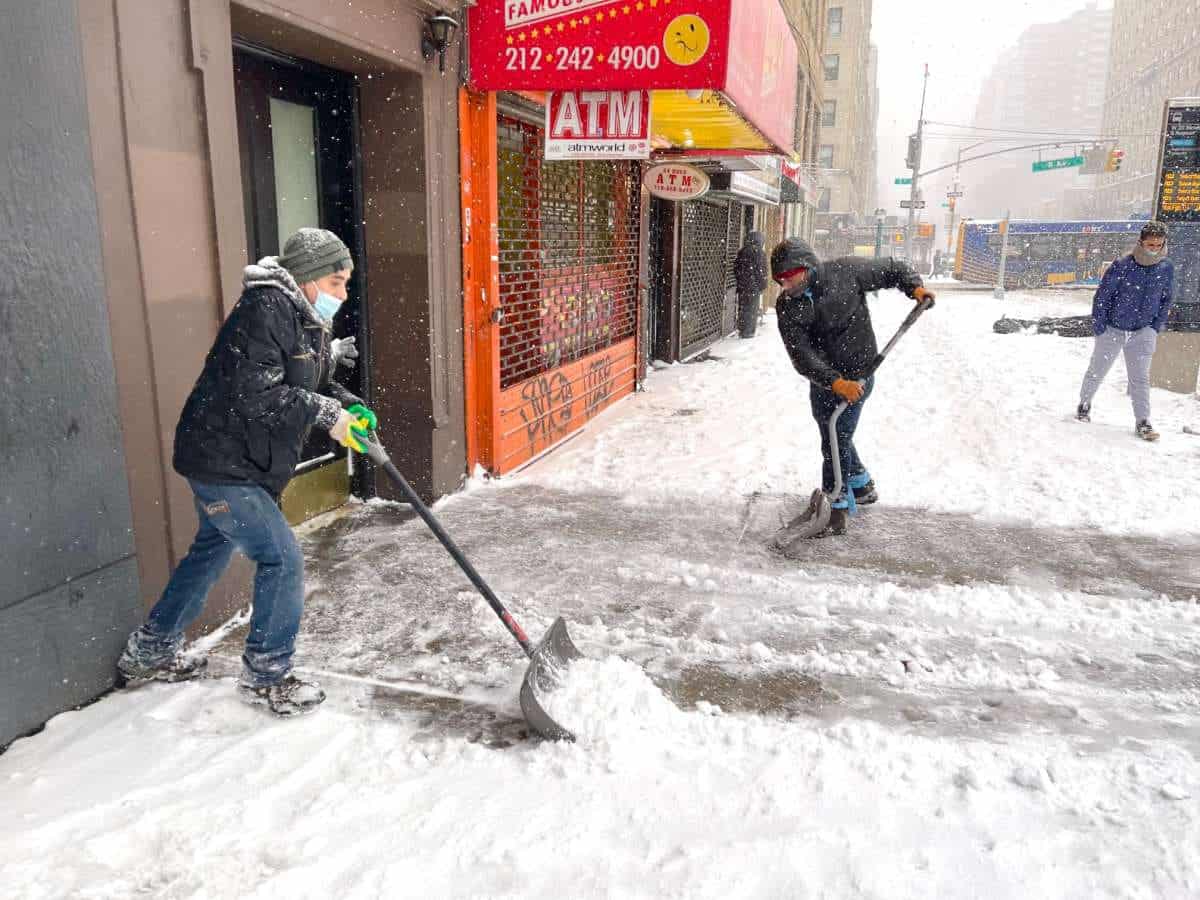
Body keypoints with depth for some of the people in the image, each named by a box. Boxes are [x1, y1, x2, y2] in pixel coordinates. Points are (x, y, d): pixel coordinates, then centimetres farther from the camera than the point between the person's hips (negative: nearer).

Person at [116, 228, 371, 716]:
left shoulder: (305, 318, 10)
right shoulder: (264, 309, -21)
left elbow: (311, 385, 13)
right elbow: (255, 395, -28)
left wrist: (349, 408, -5)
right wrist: (326, 412, -24)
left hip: (235, 460, 11)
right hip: (222, 460, -11)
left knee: (211, 551, 23)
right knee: (281, 559, -5)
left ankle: (148, 654, 41)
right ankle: (266, 676, 13)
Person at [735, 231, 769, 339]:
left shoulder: (741, 251, 7)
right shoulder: (759, 252, -10)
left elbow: (736, 268, 10)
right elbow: (761, 271, -11)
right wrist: (762, 285, -2)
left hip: (742, 285, 5)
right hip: (754, 285, -5)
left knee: (742, 307, 13)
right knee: (752, 308, 2)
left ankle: (741, 330, 18)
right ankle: (748, 331, 3)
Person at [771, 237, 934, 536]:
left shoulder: (845, 271, -14)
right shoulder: (786, 306, -9)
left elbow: (892, 269, 3)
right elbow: (801, 355, -19)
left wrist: (915, 287, -15)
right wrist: (835, 382, -31)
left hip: (856, 375, -5)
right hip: (822, 381, 5)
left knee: (836, 441, -7)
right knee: (836, 437, 20)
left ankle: (836, 507, 7)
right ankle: (862, 487, 43)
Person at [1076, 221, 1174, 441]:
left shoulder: (1166, 268, -4)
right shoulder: (1123, 265, -16)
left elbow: (1166, 300, 9)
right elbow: (1102, 295, -8)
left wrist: (1157, 327, 5)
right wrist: (1099, 326, -9)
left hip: (1143, 332, 2)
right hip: (1112, 329, -1)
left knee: (1140, 378, -3)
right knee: (1097, 372, 12)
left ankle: (1143, 422, 0)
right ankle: (1084, 405, 35)